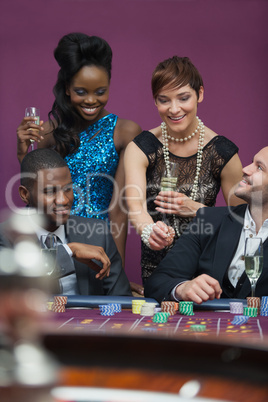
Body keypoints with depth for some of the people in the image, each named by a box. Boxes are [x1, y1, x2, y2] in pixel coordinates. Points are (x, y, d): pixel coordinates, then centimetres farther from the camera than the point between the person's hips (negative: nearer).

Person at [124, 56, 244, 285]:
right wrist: (149, 230, -42)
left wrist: (196, 209, -12)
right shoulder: (140, 148, -4)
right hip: (155, 266, 1)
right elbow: (135, 205, -20)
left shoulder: (222, 151, -3)